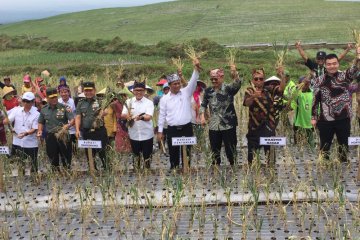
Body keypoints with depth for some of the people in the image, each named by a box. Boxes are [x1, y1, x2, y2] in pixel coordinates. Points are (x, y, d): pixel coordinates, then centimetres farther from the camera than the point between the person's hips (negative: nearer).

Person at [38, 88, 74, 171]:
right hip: (50, 137, 3)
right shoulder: (44, 110, 7)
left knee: (66, 157, 2)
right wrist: (40, 131, 1)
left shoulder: (63, 107, -3)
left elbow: (72, 120, -7)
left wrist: (67, 125, -27)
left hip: (63, 136, -3)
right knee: (53, 158, 11)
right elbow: (41, 122, 19)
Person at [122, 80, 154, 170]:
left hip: (146, 135, -2)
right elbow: (122, 115, -5)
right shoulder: (129, 102, 3)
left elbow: (148, 117, -19)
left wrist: (141, 117, -42)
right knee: (135, 155, 16)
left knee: (147, 156, 5)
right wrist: (127, 116, -29)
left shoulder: (149, 102, -6)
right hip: (134, 134, 3)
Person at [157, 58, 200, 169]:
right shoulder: (164, 98, 2)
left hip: (186, 128, 0)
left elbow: (193, 82, -15)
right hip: (172, 130, 0)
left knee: (186, 152, 8)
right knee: (173, 153, 8)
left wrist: (196, 69, -32)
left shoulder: (186, 92, 0)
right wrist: (160, 131, 3)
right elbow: (162, 115, 5)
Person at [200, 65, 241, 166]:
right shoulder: (208, 91, 6)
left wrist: (235, 74, -48)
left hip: (228, 125, -4)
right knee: (214, 151, 12)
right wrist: (202, 116, -1)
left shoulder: (228, 88, -7)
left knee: (231, 150, 1)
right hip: (213, 126, 4)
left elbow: (237, 84, -28)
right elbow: (203, 105, 15)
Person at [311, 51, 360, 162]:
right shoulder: (319, 80, 3)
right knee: (324, 146, 10)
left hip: (343, 119, -1)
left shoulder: (345, 76, -2)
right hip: (325, 120, 1)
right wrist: (313, 117, 4)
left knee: (344, 146, 10)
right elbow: (315, 100, 7)